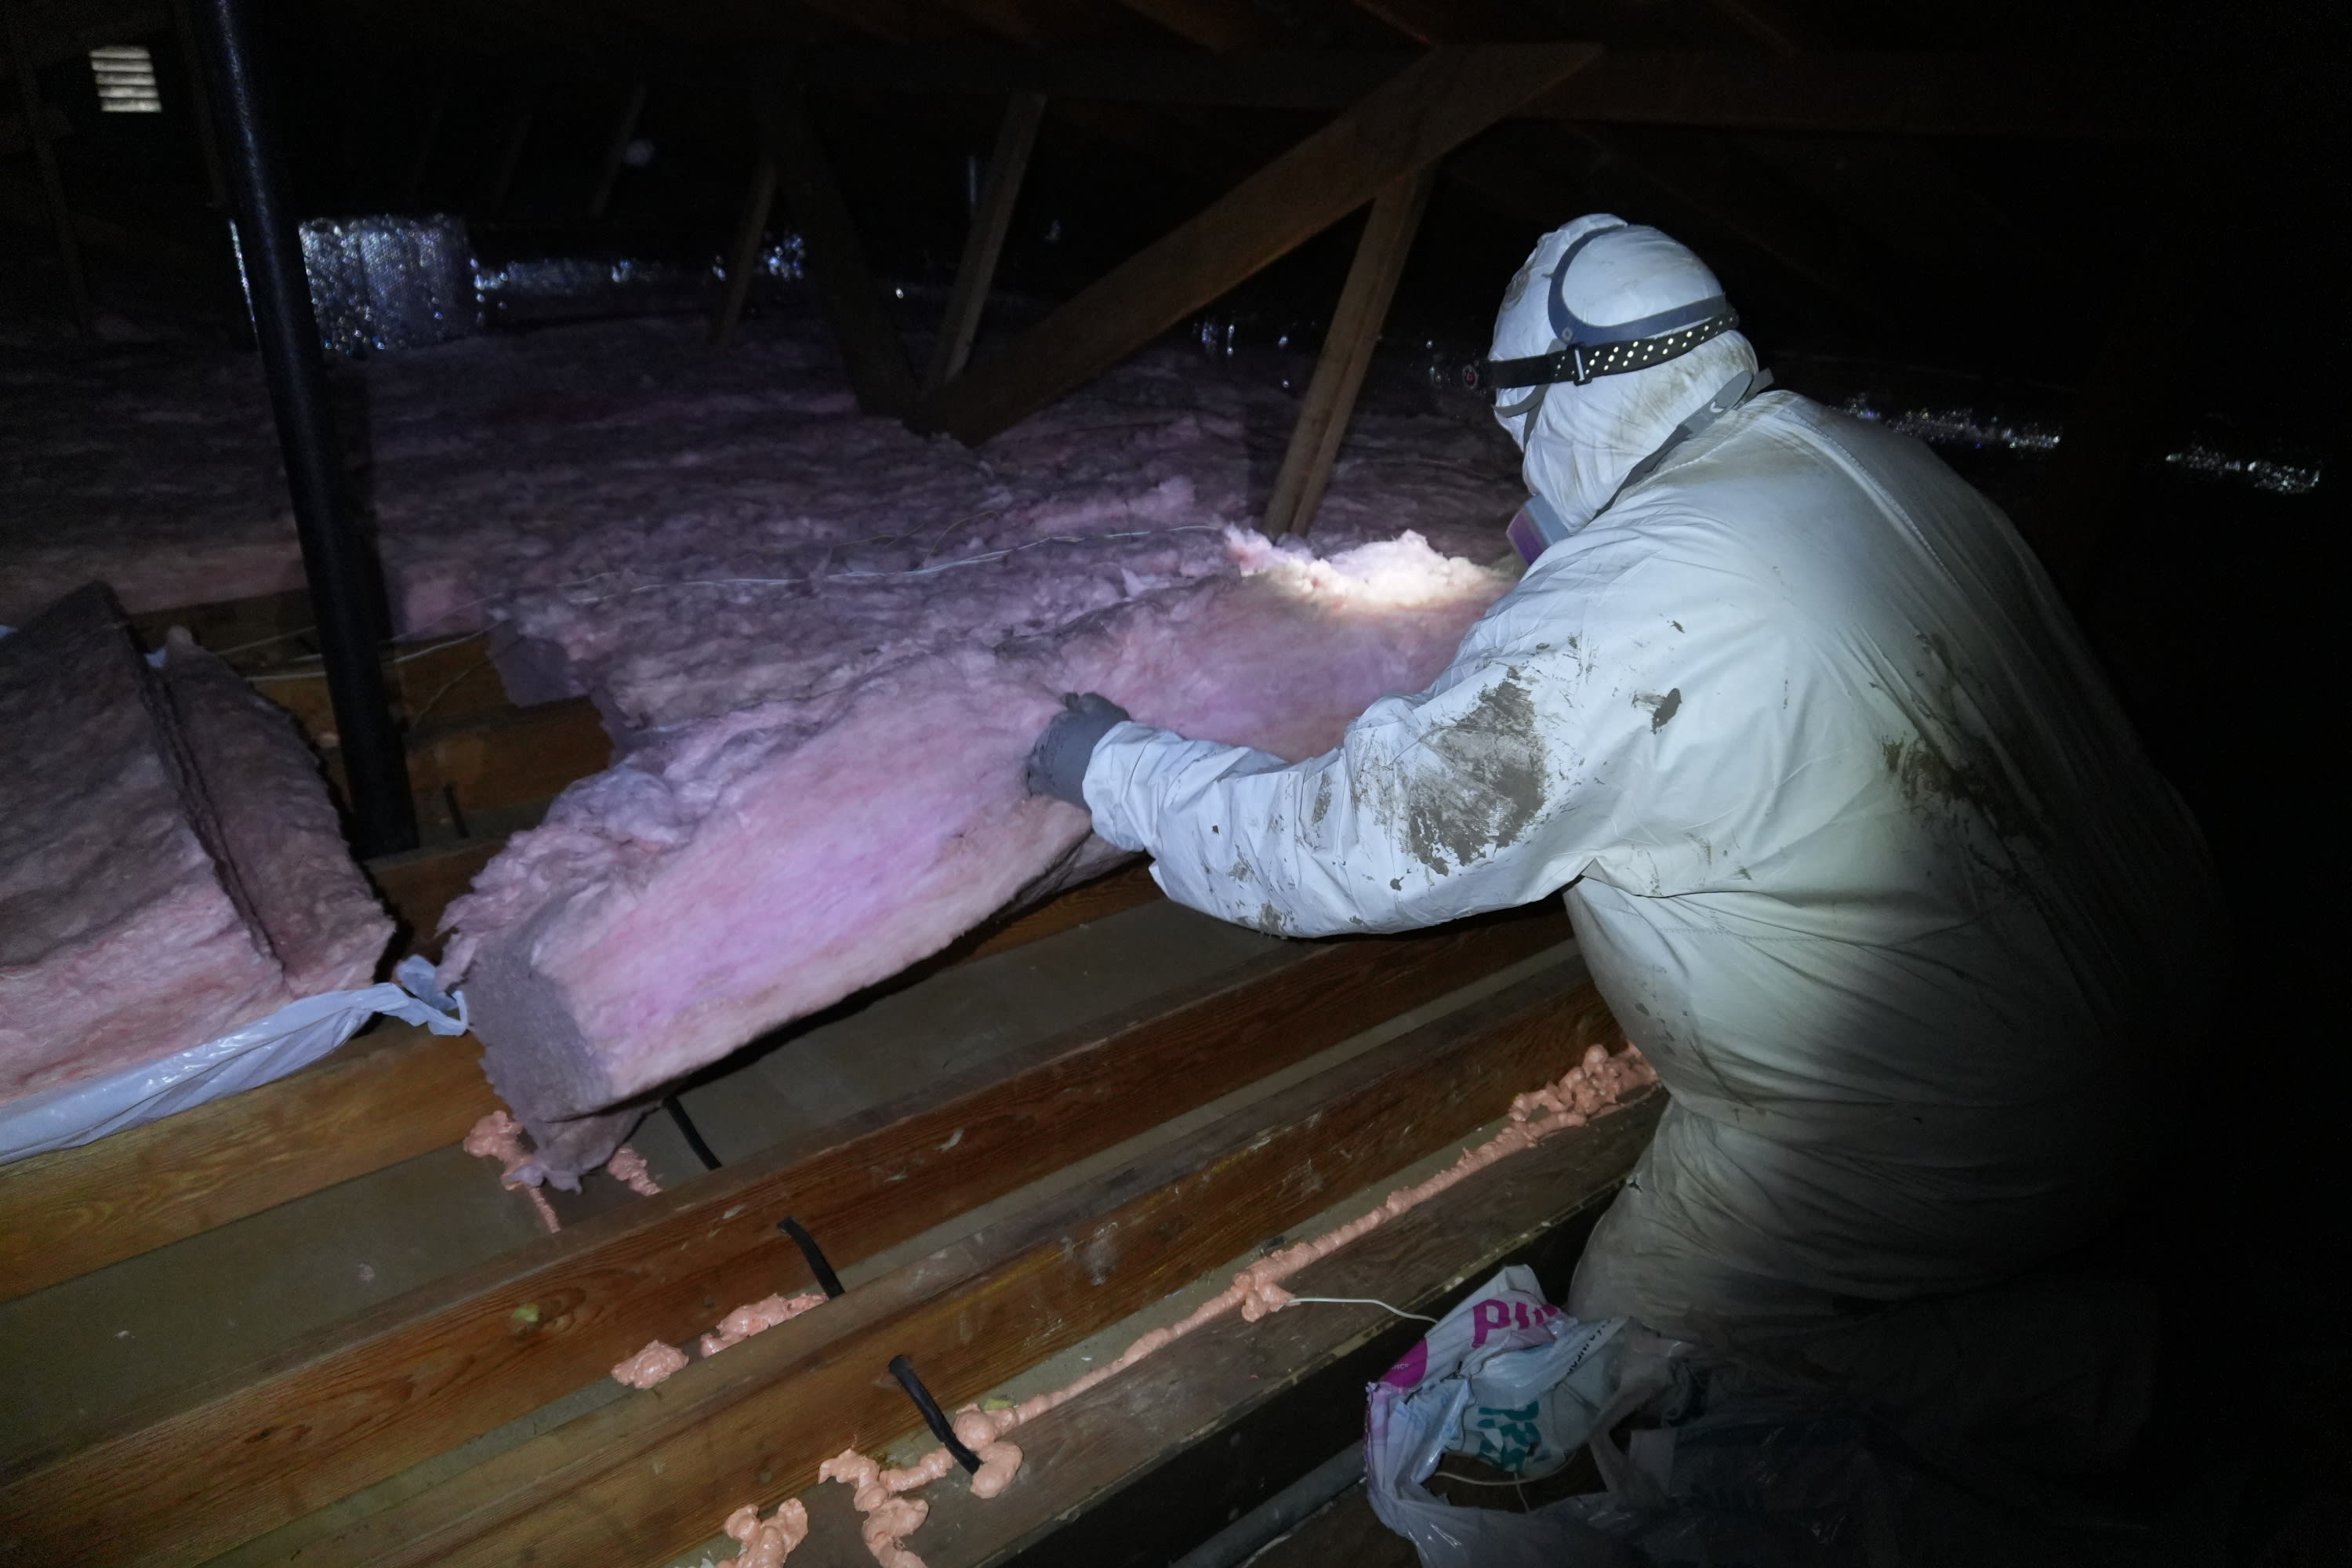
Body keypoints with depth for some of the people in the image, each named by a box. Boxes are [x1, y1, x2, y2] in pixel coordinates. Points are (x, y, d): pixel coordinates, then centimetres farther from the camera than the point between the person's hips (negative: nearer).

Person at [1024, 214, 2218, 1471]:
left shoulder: (1615, 613, -26)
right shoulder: (1886, 470, -2)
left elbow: (1344, 849, -21)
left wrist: (1117, 769, -6)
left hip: (1916, 1158, -8)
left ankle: (2034, 1379, 5)